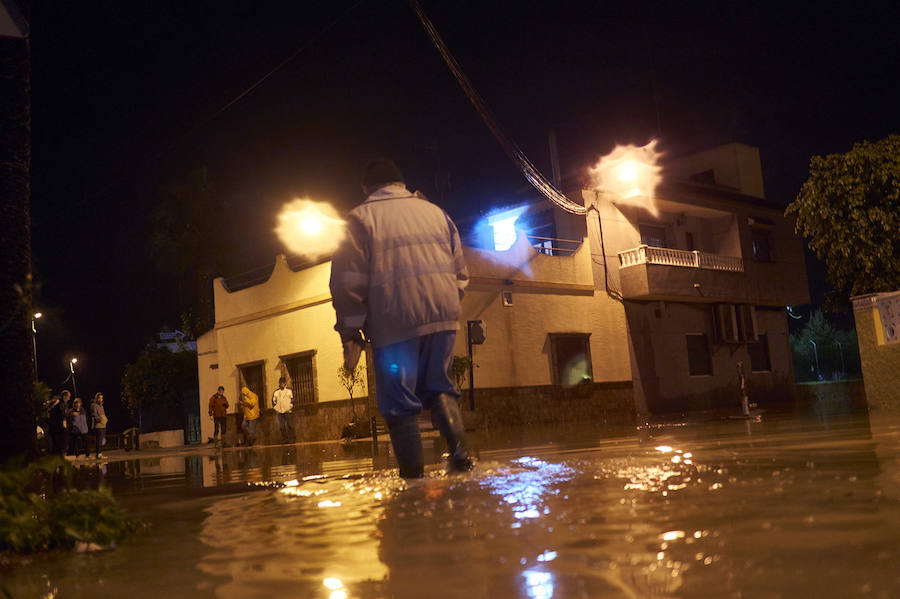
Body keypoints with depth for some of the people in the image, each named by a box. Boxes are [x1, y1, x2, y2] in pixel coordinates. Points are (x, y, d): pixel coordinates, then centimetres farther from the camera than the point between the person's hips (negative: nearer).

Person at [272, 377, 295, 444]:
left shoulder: (289, 390, 2)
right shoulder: (276, 392, 10)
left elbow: (292, 400, 0)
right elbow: (273, 401, 14)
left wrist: (289, 408, -7)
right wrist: (276, 409, 4)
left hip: (287, 411, -3)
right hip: (279, 412, 3)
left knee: (289, 424, -3)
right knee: (282, 426, 1)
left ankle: (293, 437, 8)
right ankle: (284, 439, 8)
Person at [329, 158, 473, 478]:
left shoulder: (361, 217, 3)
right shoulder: (434, 211, 18)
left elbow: (349, 282, -5)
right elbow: (460, 272, 18)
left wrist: (350, 334, -3)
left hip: (395, 323, -4)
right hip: (443, 318, 5)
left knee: (399, 402, 3)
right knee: (439, 386, 18)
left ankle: (414, 474, 2)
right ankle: (460, 450, -1)